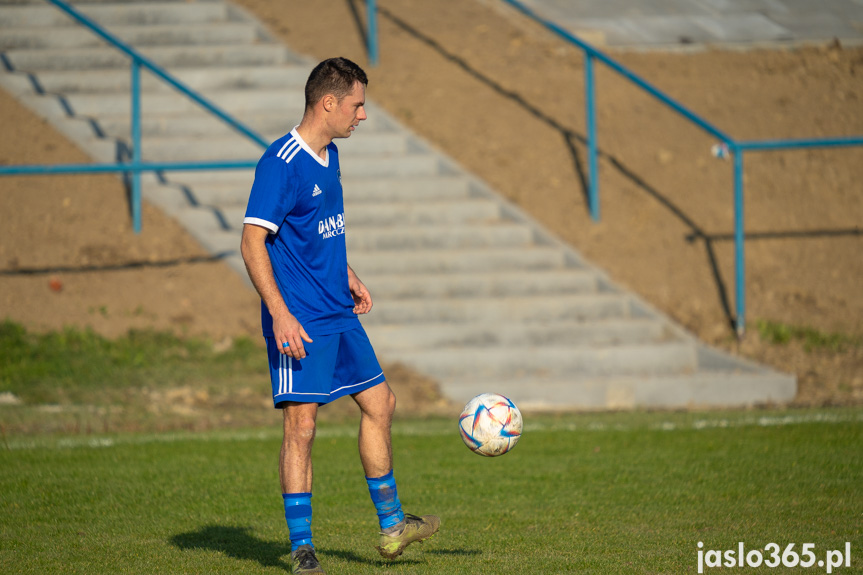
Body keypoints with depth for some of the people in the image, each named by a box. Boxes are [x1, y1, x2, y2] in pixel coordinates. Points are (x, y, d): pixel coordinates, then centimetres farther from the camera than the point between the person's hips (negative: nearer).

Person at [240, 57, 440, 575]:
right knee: (302, 425, -7)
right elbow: (253, 242, -20)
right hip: (300, 320, -9)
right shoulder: (281, 163, -17)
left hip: (339, 315, 9)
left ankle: (392, 527, 22)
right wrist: (280, 313, -25)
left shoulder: (329, 156, 12)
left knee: (380, 404, 11)